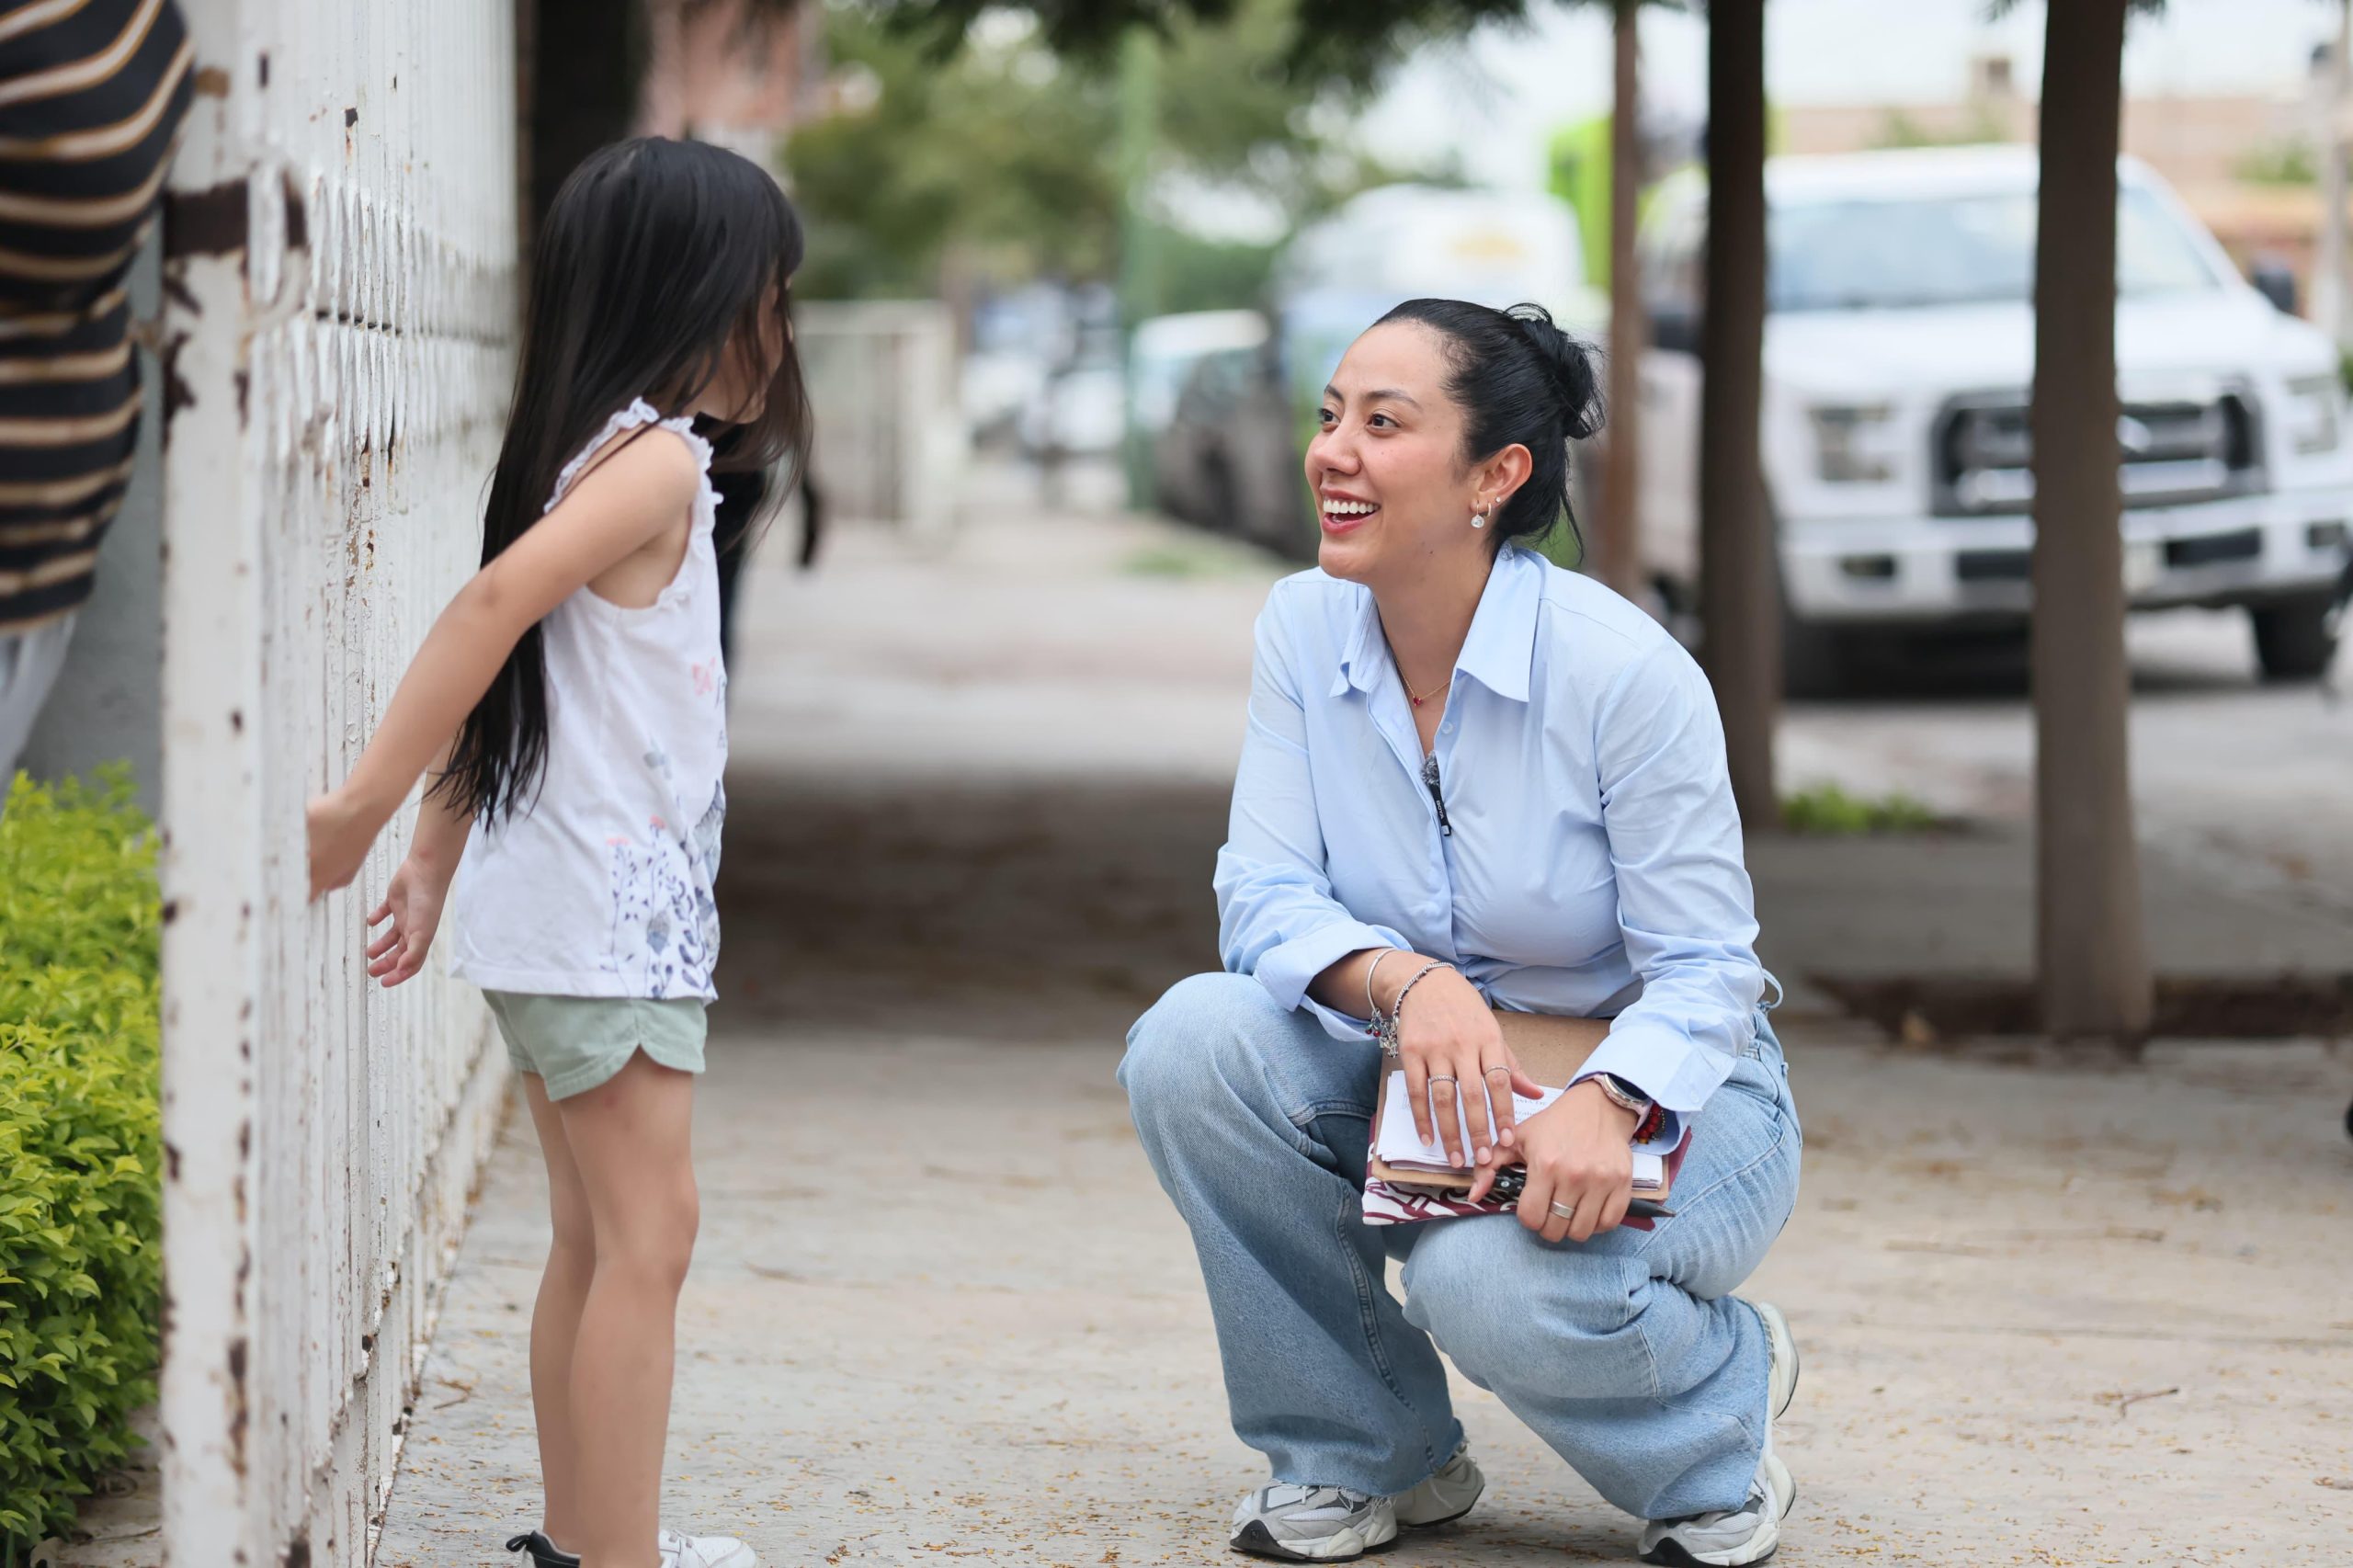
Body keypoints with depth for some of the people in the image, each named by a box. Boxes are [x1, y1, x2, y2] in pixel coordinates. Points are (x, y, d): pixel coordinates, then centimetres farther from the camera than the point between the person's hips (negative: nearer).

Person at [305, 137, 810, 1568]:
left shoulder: (583, 451, 14)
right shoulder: (658, 458, -15)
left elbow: (503, 665, 15)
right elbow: (495, 605, -28)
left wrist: (436, 859, 15)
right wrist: (364, 810, -29)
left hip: (568, 909, 10)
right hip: (610, 911, -10)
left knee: (594, 1237, 15)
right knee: (648, 1236, -9)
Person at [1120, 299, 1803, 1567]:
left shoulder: (1624, 672, -21)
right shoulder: (1304, 630, -6)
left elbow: (1703, 972, -17)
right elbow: (1263, 893, -10)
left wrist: (1603, 1106, -39)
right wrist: (1403, 981, -33)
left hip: (1659, 1091, -5)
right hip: (1422, 1090, 5)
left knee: (1493, 1281, -36)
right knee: (1192, 1042, -23)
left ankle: (1727, 1383, 2)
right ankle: (1366, 1456, -4)